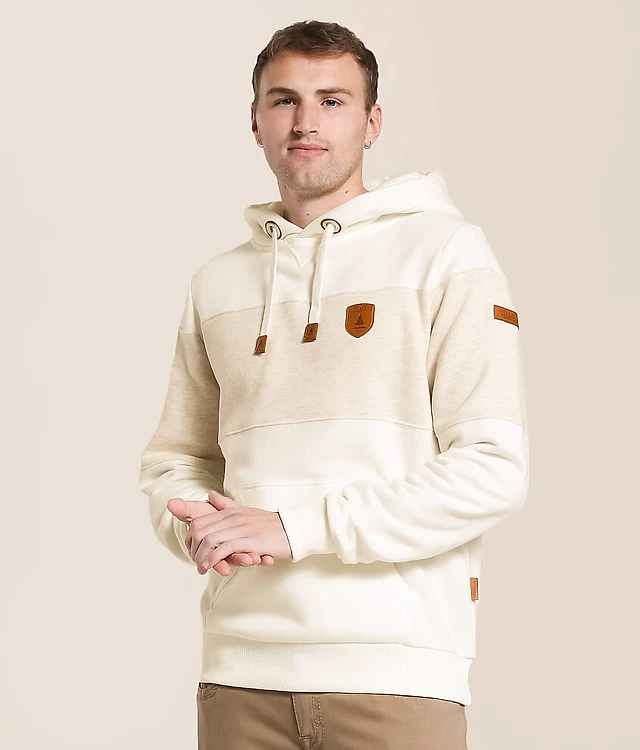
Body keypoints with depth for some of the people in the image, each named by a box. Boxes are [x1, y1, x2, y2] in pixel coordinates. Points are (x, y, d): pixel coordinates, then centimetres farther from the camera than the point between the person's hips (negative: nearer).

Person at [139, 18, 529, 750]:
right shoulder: (218, 283, 13)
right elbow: (173, 458, 18)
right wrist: (201, 528, -5)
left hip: (396, 664, -4)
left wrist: (297, 530, -14)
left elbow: (493, 467, -9)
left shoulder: (445, 252, -1)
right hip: (241, 668, 4)